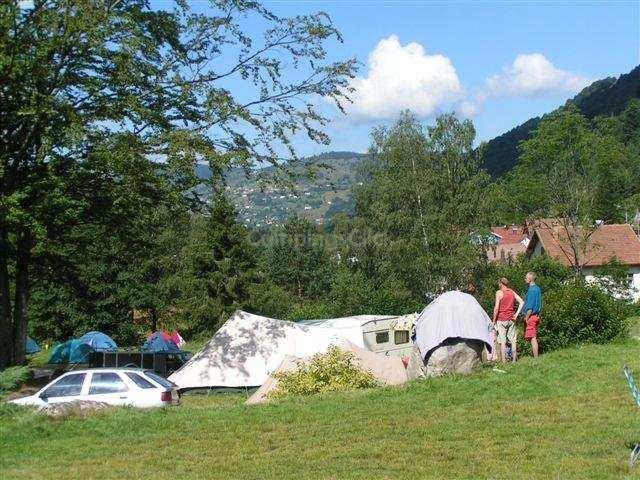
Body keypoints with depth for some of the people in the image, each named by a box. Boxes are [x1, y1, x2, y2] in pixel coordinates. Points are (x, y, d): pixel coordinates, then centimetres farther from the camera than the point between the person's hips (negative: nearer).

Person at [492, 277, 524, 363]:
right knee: (513, 340, 10)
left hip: (501, 320, -5)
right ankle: (514, 360, 12)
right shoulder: (512, 292, 9)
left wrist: (494, 320, -5)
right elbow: (522, 302, 2)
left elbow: (496, 307, -12)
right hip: (511, 320, 5)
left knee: (502, 341, -3)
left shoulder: (499, 293, -6)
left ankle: (504, 362, -5)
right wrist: (516, 314, 2)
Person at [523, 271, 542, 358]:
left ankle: (535, 358, -9)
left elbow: (530, 307, -18)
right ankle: (536, 357, 14)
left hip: (531, 316, -10)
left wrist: (526, 318, -14)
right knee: (534, 338, 12)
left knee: (532, 338, -8)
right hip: (537, 315, 10)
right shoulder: (538, 288, 14)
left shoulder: (531, 290, -15)